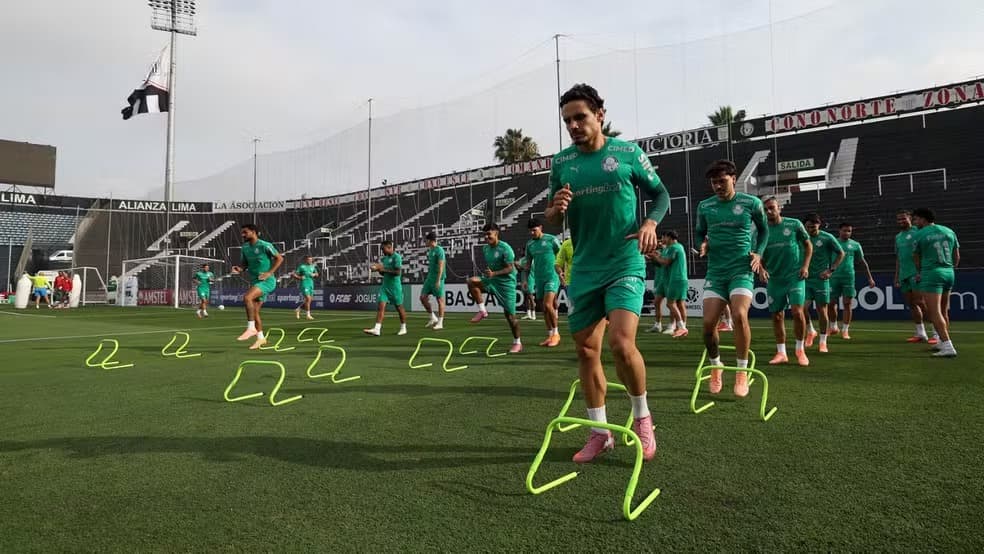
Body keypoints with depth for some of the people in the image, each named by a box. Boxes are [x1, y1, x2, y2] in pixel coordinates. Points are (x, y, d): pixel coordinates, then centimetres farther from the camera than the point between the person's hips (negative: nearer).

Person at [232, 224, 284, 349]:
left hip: (267, 281, -8)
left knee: (247, 297, -28)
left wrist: (269, 273, -16)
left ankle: (251, 328, -20)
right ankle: (260, 338, 20)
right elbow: (244, 264, 19)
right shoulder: (245, 248, 9)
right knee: (254, 310, 7)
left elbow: (280, 258, -8)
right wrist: (239, 269, -5)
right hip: (254, 281, 8)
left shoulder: (264, 245, -11)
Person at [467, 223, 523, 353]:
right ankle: (482, 311, -11)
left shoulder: (505, 248, -16)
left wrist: (494, 273, -29)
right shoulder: (485, 248, 5)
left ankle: (517, 343, 15)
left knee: (510, 314, -3)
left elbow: (510, 268, -19)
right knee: (472, 282, -21)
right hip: (491, 280, 6)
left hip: (506, 283, -6)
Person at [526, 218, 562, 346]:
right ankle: (550, 336, 14)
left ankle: (556, 333, -3)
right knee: (545, 309, 6)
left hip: (552, 277, -5)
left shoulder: (551, 239, -4)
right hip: (538, 278, 5)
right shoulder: (529, 244, 11)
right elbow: (529, 263, 18)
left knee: (548, 305, -18)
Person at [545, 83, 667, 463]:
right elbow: (551, 220, 12)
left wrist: (650, 223, -12)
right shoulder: (561, 163, 5)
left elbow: (661, 194, 8)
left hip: (625, 265, -4)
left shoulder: (629, 153, -2)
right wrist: (556, 209, -12)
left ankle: (642, 417, 9)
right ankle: (600, 432, 23)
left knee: (621, 343, -19)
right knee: (586, 350, 7)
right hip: (584, 270, 4)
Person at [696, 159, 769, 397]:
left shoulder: (751, 203, 0)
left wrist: (758, 253, 2)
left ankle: (742, 372, -7)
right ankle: (715, 367, 20)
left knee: (739, 315, -24)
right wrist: (703, 245, -2)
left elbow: (763, 229, 16)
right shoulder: (704, 206, 6)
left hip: (742, 270, -2)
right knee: (709, 323, -8)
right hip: (715, 272, 3)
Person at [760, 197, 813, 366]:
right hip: (774, 278, 3)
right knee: (777, 316, 4)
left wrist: (805, 266, -2)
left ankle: (800, 350, 4)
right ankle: (781, 353, 15)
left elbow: (808, 245, 8)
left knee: (797, 311, -13)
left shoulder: (794, 224, 0)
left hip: (795, 276, -2)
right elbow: (759, 255, 8)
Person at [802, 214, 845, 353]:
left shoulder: (827, 238, -4)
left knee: (822, 310, 1)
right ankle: (811, 331, 16)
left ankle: (823, 342, 13)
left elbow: (841, 253, 3)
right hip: (805, 278, 2)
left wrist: (831, 270, -6)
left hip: (821, 279, -2)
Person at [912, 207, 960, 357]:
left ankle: (948, 347, -19)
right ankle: (943, 342, 27)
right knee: (943, 312, 18)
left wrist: (919, 272, 26)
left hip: (931, 274, -7)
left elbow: (916, 259, 8)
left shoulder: (919, 235, -4)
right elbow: (957, 257, 15)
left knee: (935, 313, -10)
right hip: (948, 273, 7)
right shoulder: (949, 231, 10)